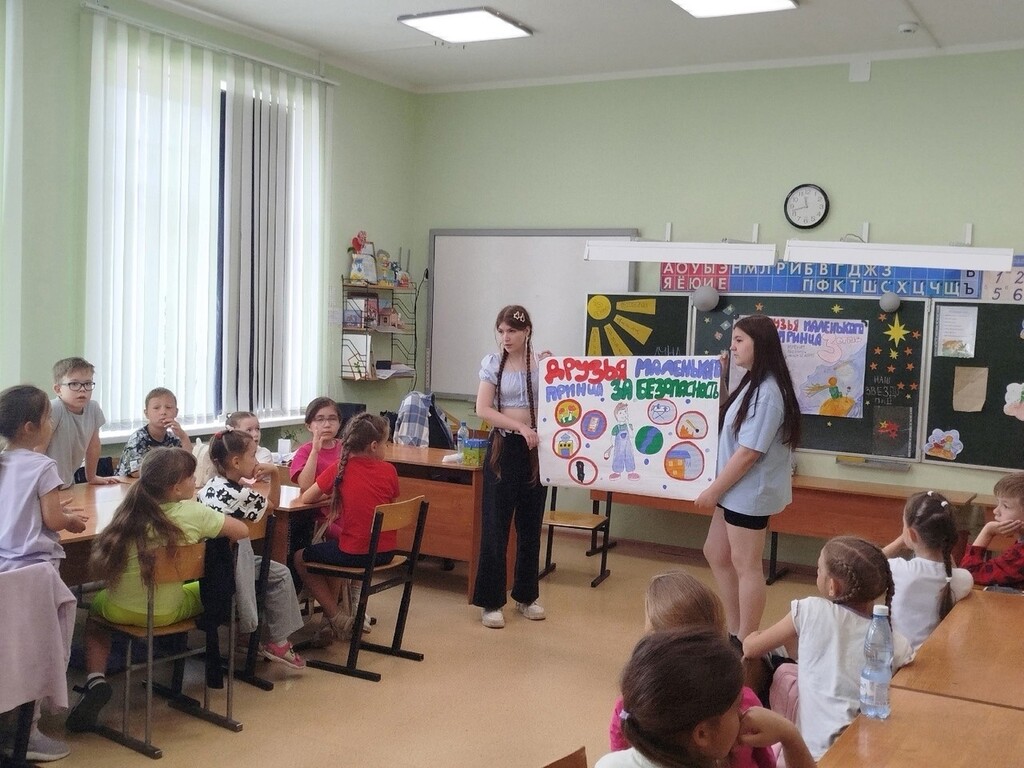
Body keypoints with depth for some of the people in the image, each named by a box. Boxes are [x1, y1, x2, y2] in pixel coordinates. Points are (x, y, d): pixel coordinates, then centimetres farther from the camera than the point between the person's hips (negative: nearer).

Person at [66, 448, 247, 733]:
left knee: (96, 605, 34)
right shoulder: (194, 514, -13)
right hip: (166, 613, -1)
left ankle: (95, 680, 13)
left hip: (120, 610, 2)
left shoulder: (129, 511, -5)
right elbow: (242, 531, -2)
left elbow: (98, 564, 0)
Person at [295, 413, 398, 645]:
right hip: (386, 552, 5)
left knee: (300, 558, 20)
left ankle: (338, 618, 13)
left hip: (355, 554, -5)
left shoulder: (340, 468, -10)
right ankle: (332, 616, 33)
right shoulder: (389, 470, -4)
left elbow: (306, 498, -4)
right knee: (332, 534, 33)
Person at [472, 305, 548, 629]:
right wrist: (521, 427, -18)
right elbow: (483, 409, -9)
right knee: (495, 526, -1)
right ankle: (491, 602, 8)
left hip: (536, 449, 2)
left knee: (530, 525, 11)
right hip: (504, 447, -2)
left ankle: (526, 595, 25)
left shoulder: (543, 365, 2)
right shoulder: (493, 364, 0)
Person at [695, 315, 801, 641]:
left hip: (749, 493, -11)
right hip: (737, 490, 11)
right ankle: (735, 632, 30)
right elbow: (727, 419, 17)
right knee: (716, 555, 18)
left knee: (746, 566, 2)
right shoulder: (752, 384, 8)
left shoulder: (767, 393, -23)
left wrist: (713, 490, -16)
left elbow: (748, 453, -24)